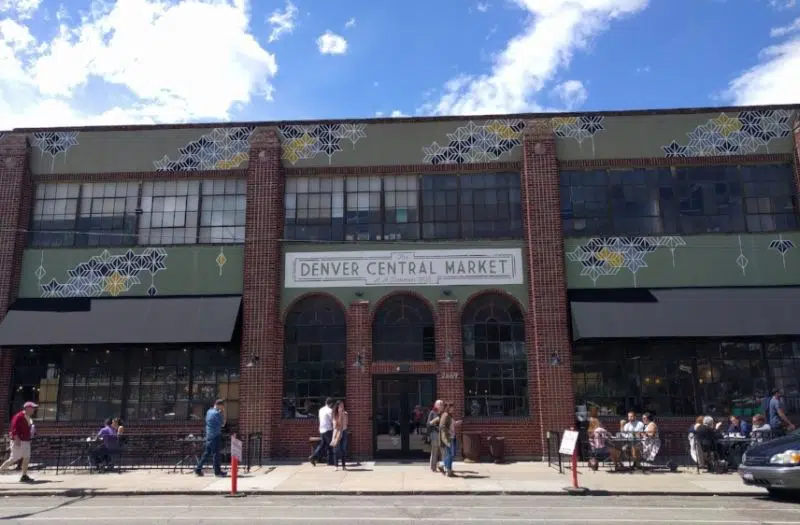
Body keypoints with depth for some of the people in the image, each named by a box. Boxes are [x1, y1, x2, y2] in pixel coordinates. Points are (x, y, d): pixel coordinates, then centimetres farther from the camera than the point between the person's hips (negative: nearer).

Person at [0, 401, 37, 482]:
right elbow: (14, 428, -20)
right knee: (13, 458, -4)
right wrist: (17, 439, -24)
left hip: (26, 441, 9)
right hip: (18, 441, -9)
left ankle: (24, 476, 8)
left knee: (27, 458, 5)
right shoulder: (19, 416, -15)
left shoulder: (28, 417, 13)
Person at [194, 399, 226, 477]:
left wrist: (221, 413, 12)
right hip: (215, 436, -9)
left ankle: (198, 469, 17)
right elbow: (222, 424, -10)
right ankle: (217, 471, 3)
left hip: (209, 435, 9)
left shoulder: (209, 411, 11)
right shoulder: (216, 413, -16)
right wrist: (223, 414, -4)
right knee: (216, 454, -2)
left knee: (206, 453, 14)